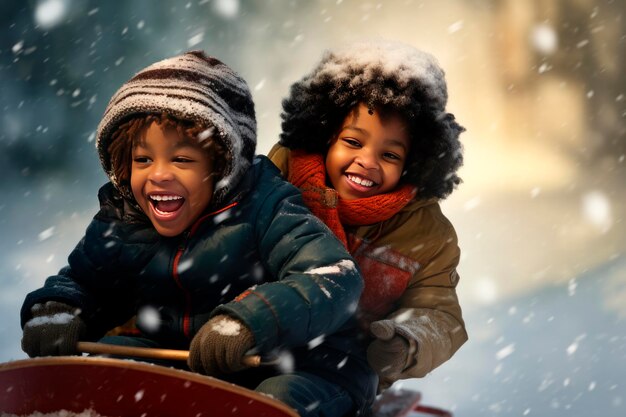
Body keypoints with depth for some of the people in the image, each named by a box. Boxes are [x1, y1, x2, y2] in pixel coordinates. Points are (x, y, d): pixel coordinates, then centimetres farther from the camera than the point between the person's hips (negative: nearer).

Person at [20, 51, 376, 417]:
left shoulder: (262, 209, -17)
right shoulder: (118, 224, 1)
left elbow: (336, 276, -29)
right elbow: (81, 282, 19)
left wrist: (248, 323, -43)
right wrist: (55, 312, -7)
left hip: (288, 367, -5)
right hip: (174, 361, 5)